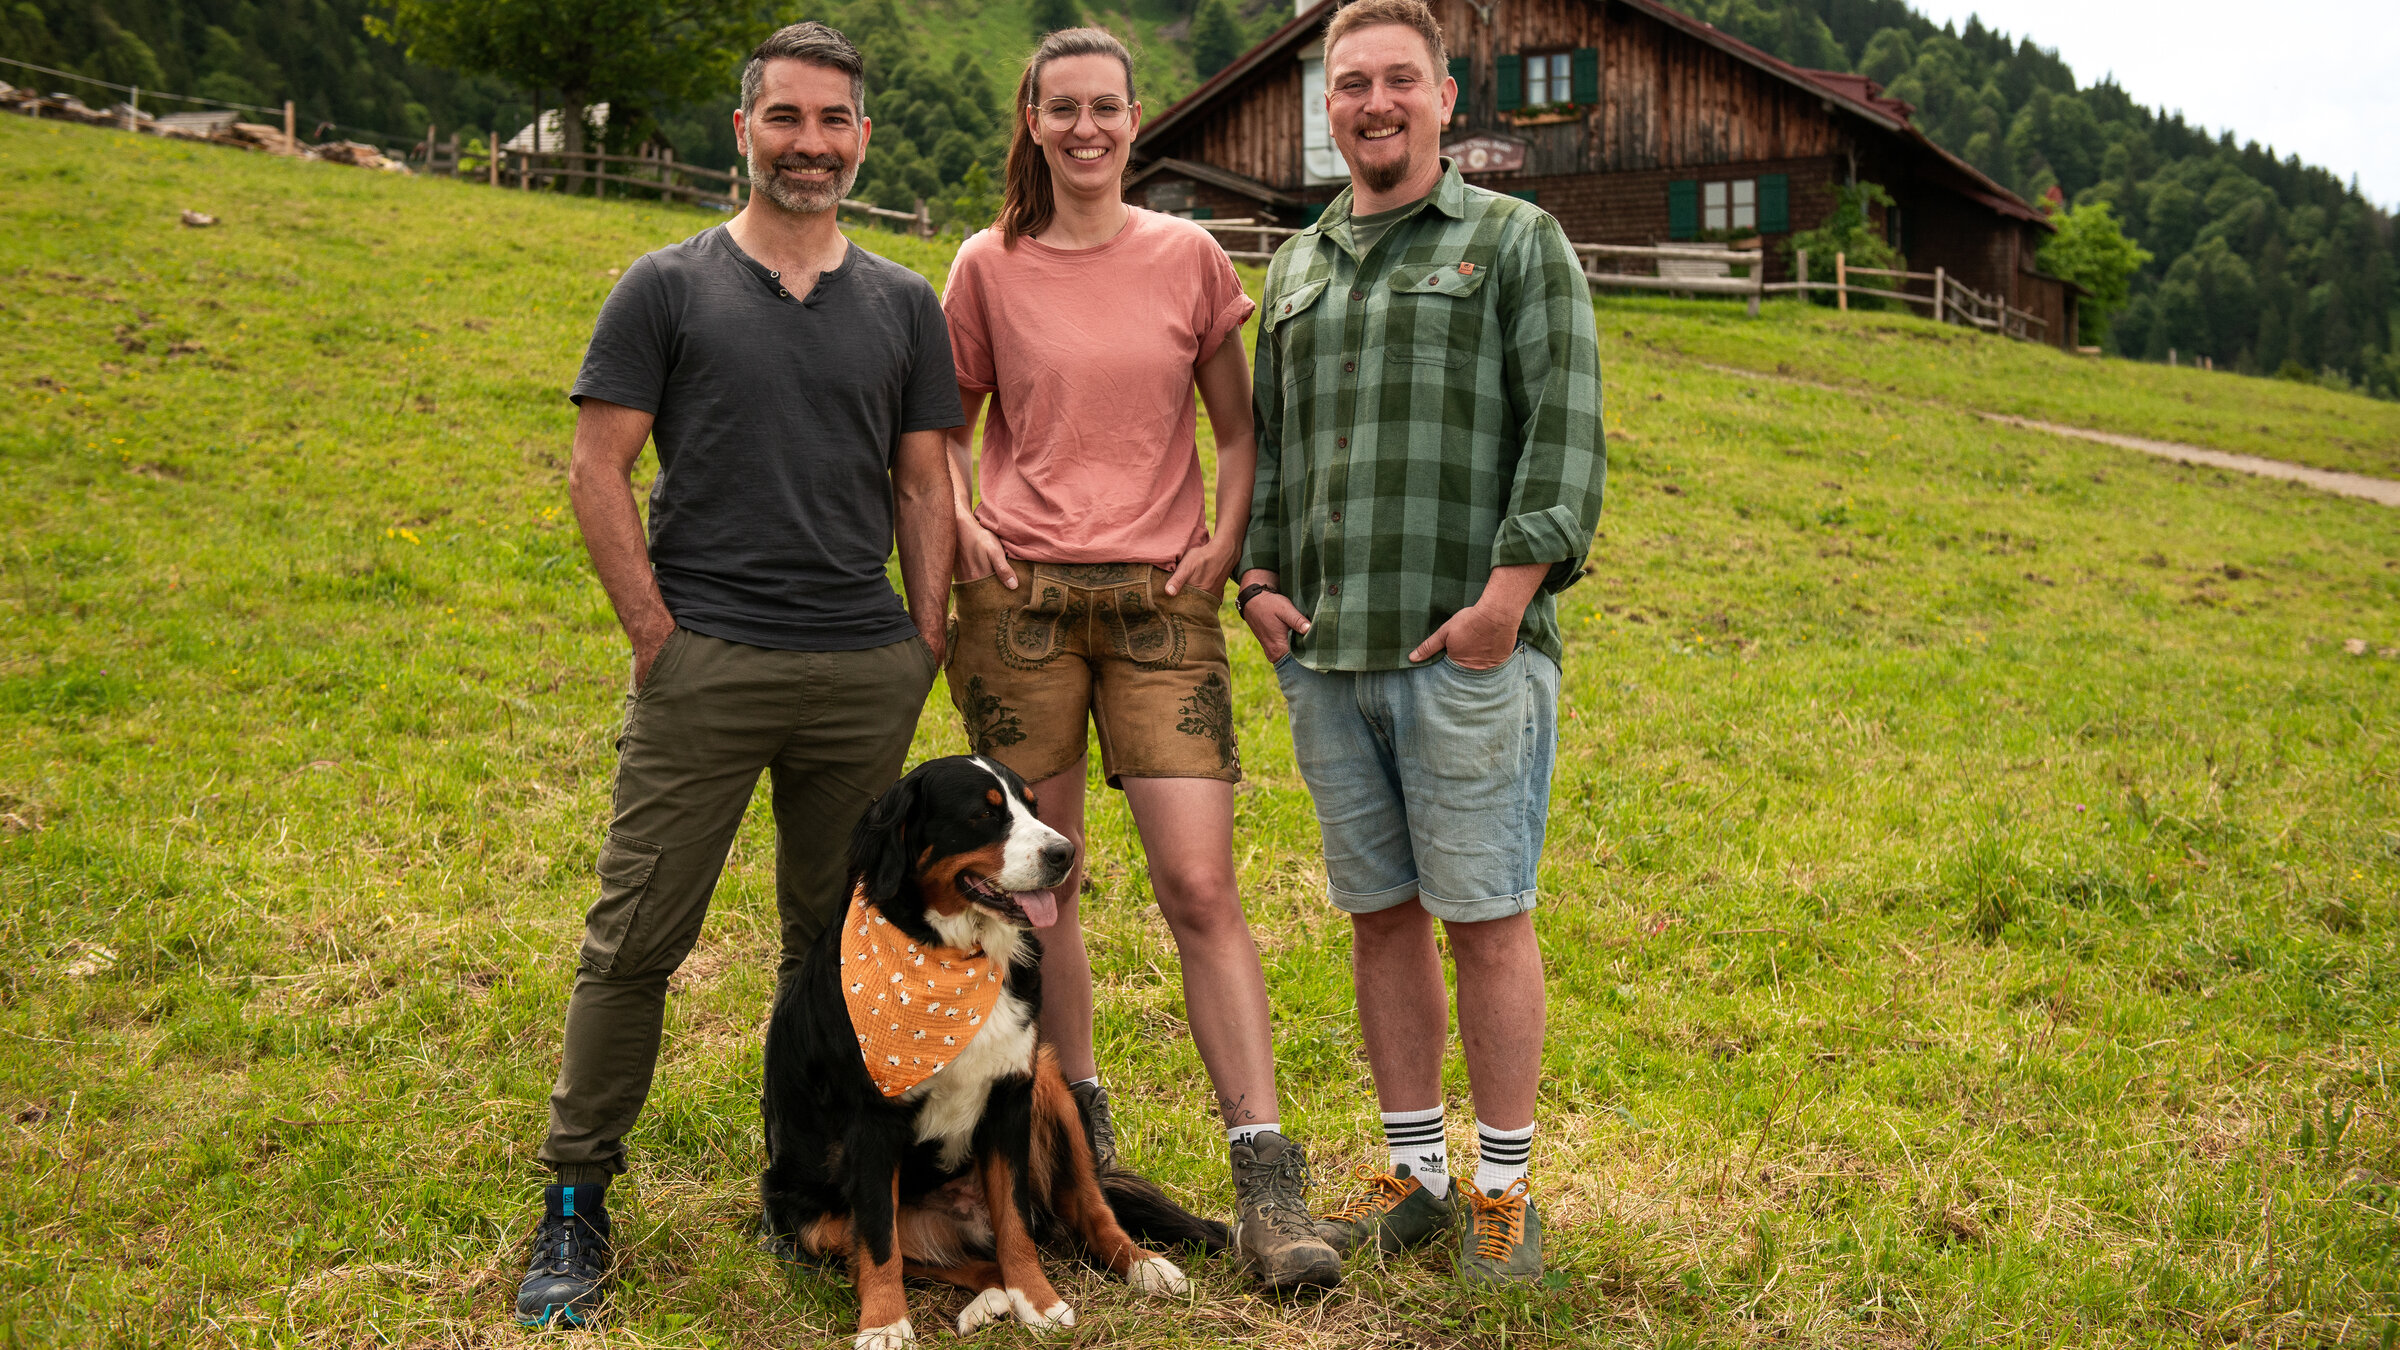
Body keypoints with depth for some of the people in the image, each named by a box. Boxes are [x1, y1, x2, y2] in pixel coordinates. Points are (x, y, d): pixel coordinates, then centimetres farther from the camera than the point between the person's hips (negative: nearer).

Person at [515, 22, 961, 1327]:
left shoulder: (904, 305, 12)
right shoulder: (666, 287, 4)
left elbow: (923, 486, 13)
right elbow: (597, 471, 1)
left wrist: (925, 642, 5)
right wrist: (654, 631, -6)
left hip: (866, 673, 3)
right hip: (704, 667, -3)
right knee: (633, 940, -2)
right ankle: (574, 1205, 10)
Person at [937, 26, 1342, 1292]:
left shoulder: (1189, 257, 6)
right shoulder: (989, 267, 5)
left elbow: (1238, 425, 13)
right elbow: (946, 424, 16)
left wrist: (1226, 538, -2)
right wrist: (960, 521, -1)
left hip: (1158, 599, -1)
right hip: (1020, 597, 1)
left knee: (1201, 887, -8)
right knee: (1037, 888, 7)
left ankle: (1267, 1184, -4)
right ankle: (1080, 1128, 26)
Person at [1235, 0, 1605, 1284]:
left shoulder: (1518, 242, 3)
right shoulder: (1295, 266, 19)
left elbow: (1566, 430, -5)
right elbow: (1263, 440, 22)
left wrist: (1511, 588, -15)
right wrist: (1254, 577, 8)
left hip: (1468, 656, -5)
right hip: (1323, 653, 5)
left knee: (1486, 921, -1)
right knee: (1379, 915, 10)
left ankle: (1503, 1188, 12)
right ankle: (1414, 1171, 22)